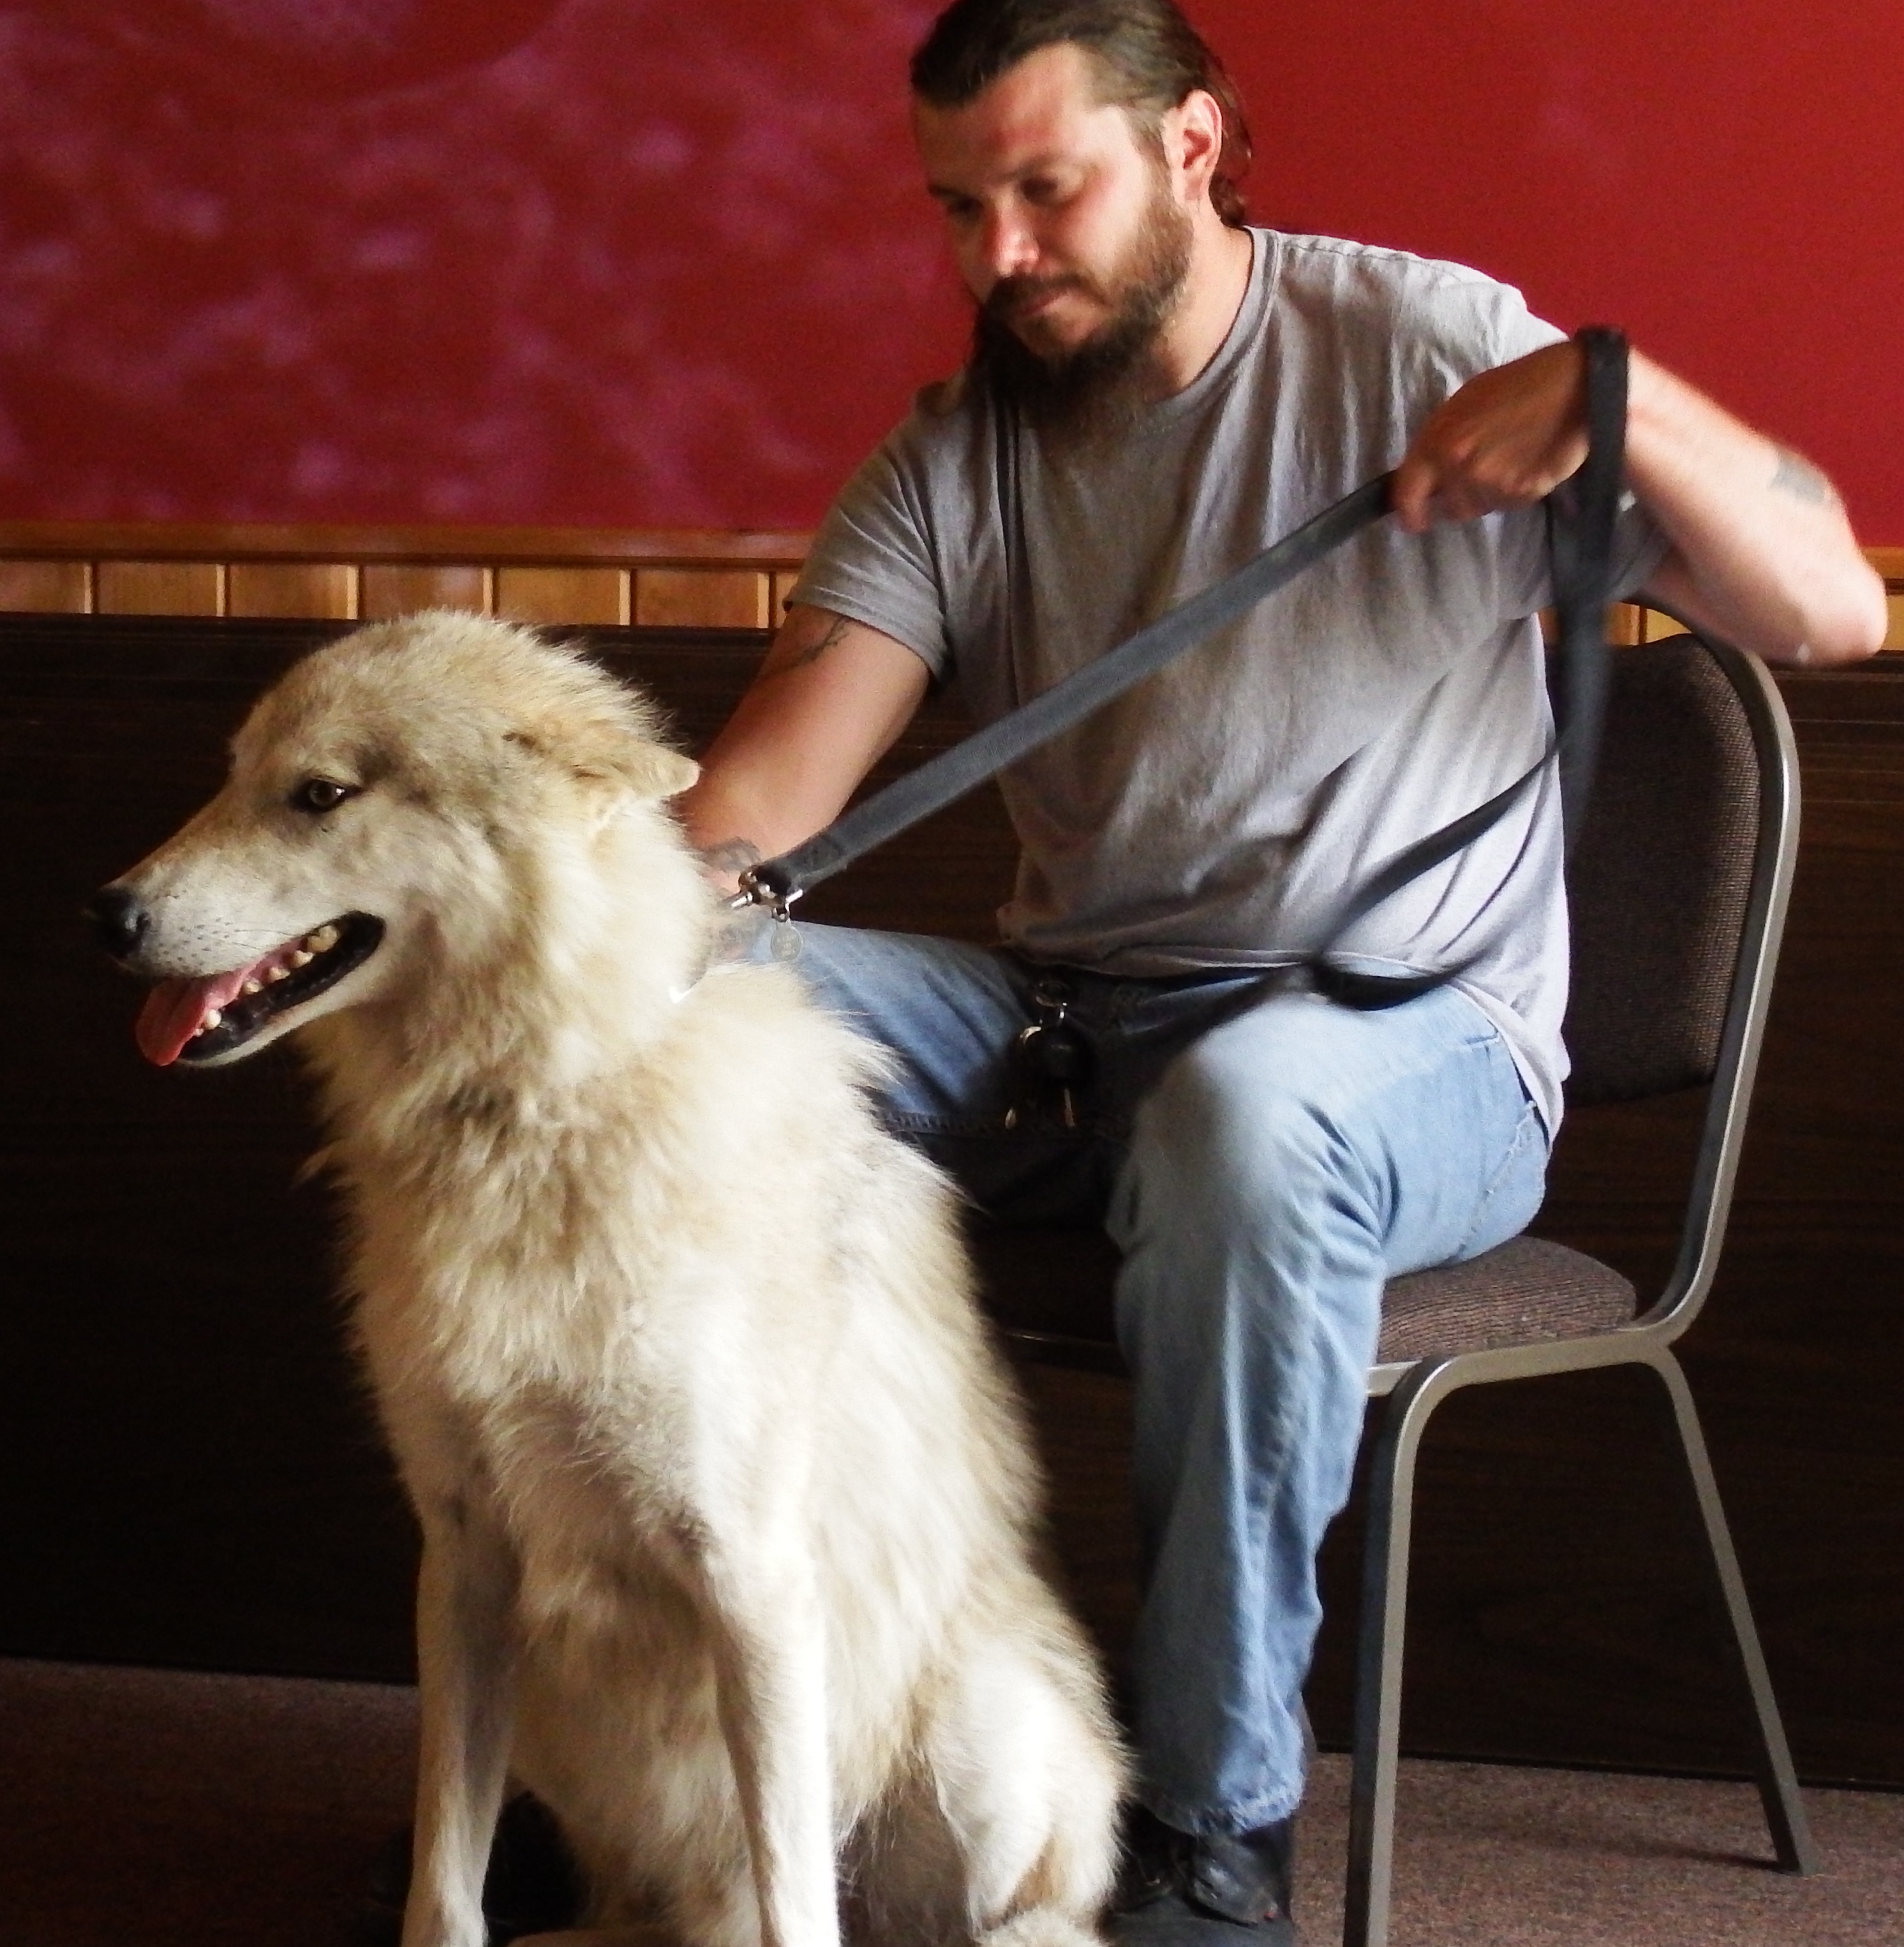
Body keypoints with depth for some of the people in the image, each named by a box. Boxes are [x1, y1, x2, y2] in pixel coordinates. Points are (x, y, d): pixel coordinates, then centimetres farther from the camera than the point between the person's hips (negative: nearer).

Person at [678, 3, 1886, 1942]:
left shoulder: (1423, 345, -7)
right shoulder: (947, 470, 4)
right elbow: (753, 803, -9)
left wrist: (1616, 395, -29)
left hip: (1414, 1040, -4)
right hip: (1065, 1028, 4)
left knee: (1244, 1105, -39)